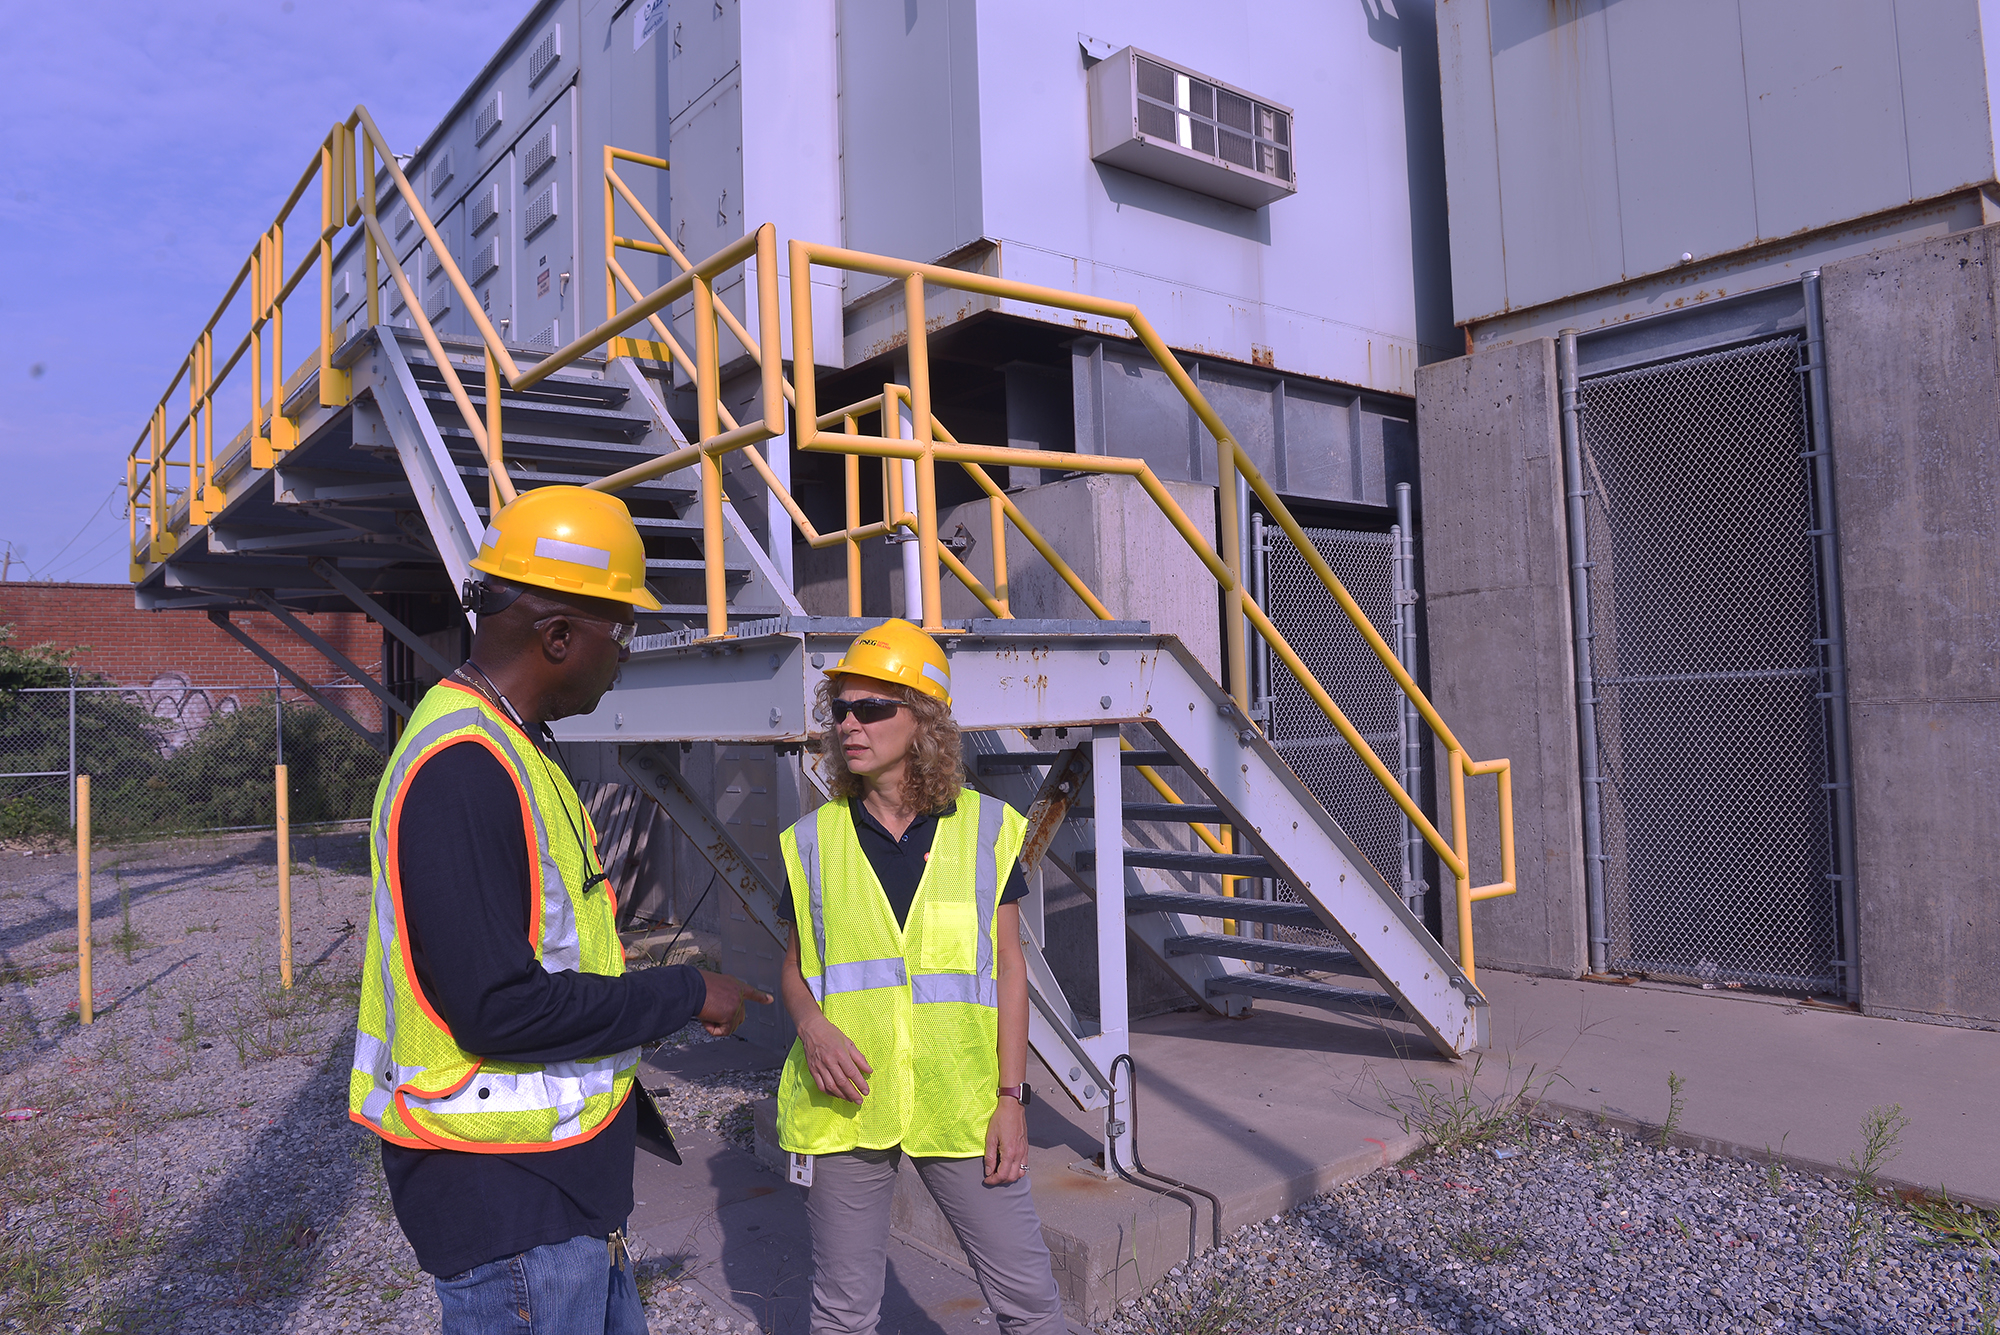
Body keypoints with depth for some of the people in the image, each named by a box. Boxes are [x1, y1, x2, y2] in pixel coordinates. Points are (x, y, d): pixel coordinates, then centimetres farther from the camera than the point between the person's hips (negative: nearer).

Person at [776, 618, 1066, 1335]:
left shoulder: (985, 827, -1)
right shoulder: (814, 839, 3)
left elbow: (1008, 967, 2)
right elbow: (794, 964, 10)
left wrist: (1010, 1097, -3)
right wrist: (813, 1023, -12)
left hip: (960, 1106, -1)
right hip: (842, 1107, 1)